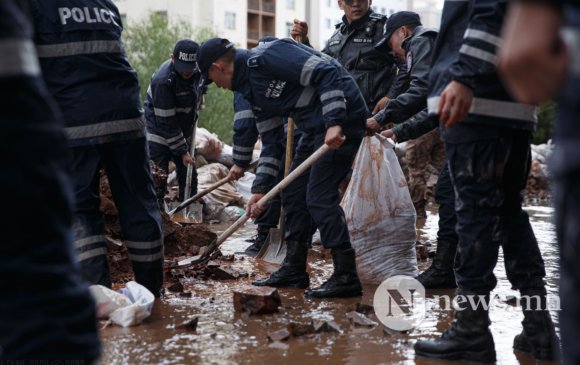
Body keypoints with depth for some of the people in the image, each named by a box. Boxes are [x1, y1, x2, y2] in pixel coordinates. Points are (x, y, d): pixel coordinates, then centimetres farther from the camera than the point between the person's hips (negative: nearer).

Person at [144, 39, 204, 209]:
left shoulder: (198, 70, -9)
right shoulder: (163, 80, -30)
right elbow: (166, 123, -25)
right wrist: (182, 152, -22)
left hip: (183, 131, 7)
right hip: (159, 131, -7)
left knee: (189, 174, 9)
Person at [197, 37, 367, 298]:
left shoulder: (266, 57, -17)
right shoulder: (253, 90, 13)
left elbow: (327, 73, -23)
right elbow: (271, 143, 18)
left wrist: (334, 123, -29)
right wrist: (260, 189, 13)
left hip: (341, 118, -10)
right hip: (316, 127, 10)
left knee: (319, 195, -12)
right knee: (293, 193, 13)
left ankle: (346, 277, -7)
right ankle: (294, 269, 22)